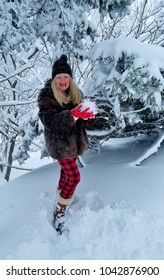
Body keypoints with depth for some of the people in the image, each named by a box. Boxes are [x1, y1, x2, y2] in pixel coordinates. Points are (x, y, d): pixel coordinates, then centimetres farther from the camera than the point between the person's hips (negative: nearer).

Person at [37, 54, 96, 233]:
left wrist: (88, 113, -21)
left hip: (74, 141, 6)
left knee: (66, 173, 20)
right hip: (59, 143, -6)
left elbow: (81, 117, 4)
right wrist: (73, 114, -39)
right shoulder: (46, 96, -15)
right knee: (74, 177, -8)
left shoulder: (75, 93, 3)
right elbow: (50, 121, -26)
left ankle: (61, 197, 42)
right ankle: (59, 213, 6)